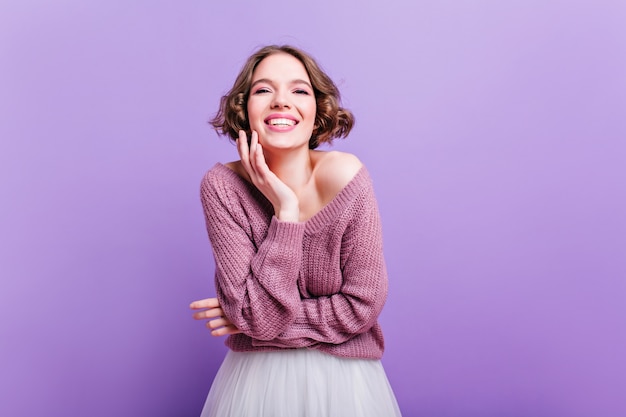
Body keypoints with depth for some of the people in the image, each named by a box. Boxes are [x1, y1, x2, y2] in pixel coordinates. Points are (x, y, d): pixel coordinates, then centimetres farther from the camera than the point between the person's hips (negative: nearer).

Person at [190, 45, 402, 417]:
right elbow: (259, 318, -20)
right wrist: (285, 212, -25)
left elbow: (363, 305, -15)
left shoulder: (345, 175, -19)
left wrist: (256, 320, -13)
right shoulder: (222, 187, -15)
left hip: (343, 376, 0)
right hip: (256, 376, 1)